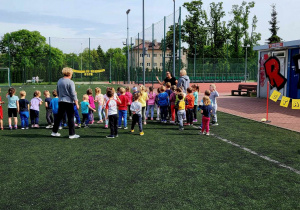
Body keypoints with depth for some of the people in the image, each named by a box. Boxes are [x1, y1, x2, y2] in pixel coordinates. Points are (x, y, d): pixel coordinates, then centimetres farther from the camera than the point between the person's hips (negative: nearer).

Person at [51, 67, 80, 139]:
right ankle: (72, 134, 1)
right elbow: (73, 94, -13)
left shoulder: (59, 81, 9)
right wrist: (77, 103, -8)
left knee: (59, 117, 15)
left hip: (60, 101, 7)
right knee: (71, 118, -1)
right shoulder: (70, 82, -11)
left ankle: (54, 132, 22)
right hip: (68, 102, -7)